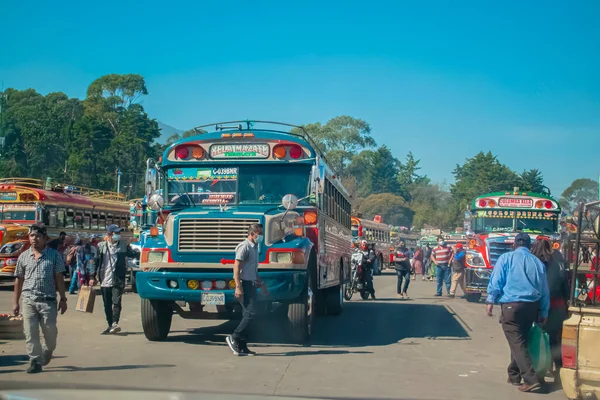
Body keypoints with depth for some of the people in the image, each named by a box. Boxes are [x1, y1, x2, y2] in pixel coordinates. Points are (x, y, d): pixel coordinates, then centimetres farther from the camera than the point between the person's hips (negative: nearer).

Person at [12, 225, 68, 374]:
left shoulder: (54, 255, 1)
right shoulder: (24, 256, 8)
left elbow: (59, 278, 2)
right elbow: (19, 280, 11)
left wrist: (63, 299, -2)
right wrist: (16, 302, 9)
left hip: (48, 300, -2)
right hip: (28, 300, 2)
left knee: (50, 331, 5)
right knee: (31, 333, -1)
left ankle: (47, 351, 34)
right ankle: (35, 361, 8)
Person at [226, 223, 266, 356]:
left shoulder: (254, 248, 19)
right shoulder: (244, 247, -11)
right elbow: (237, 267, -18)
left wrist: (260, 284, 28)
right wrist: (238, 287, -25)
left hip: (251, 284, 10)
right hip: (245, 284, -10)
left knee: (247, 315, 8)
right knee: (251, 313, -15)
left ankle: (241, 347, 10)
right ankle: (234, 338, -7)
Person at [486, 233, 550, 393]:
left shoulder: (507, 258, 0)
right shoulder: (538, 262, 13)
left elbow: (496, 281, -7)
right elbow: (545, 290, 14)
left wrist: (491, 301, -2)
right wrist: (544, 312, 20)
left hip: (512, 305, -5)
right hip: (532, 306, 5)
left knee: (517, 343, -6)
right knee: (520, 340, 18)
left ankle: (531, 379, -15)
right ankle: (514, 375, 25)